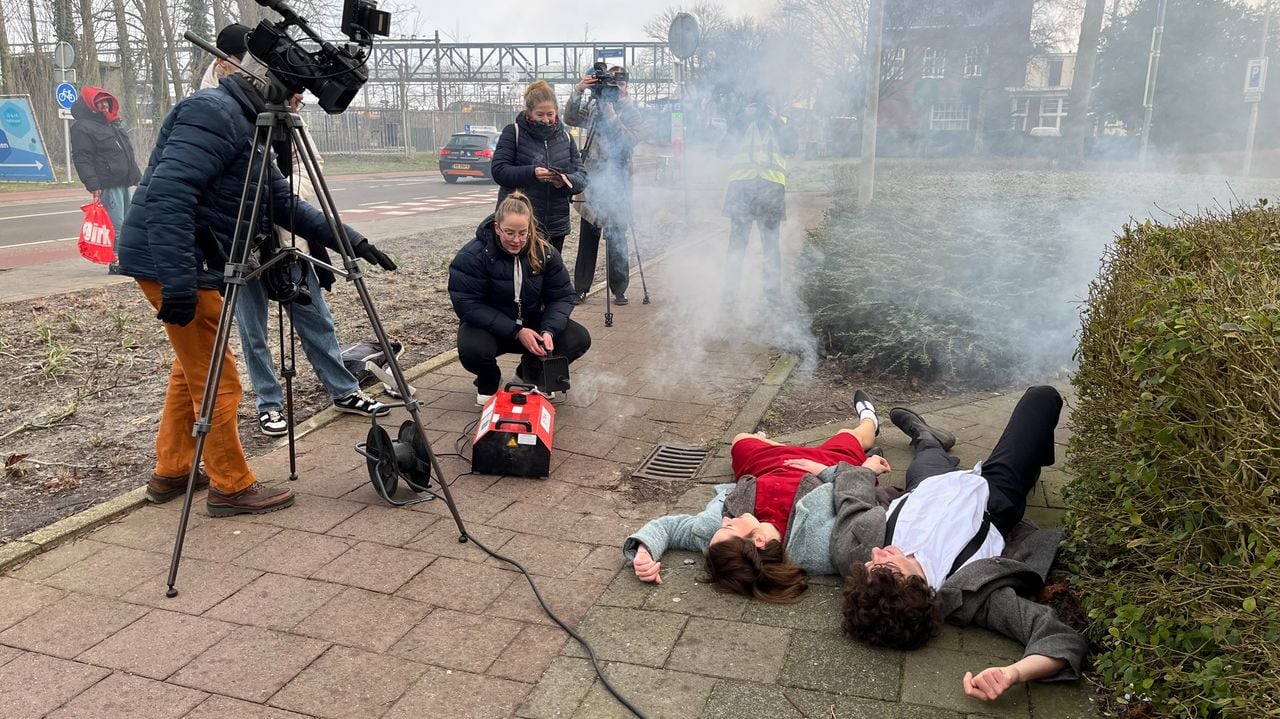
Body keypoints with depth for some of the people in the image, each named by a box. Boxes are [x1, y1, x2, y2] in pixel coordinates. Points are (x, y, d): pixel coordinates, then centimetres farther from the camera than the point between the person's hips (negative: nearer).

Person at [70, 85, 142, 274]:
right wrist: (93, 186, -19)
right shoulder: (82, 128, -7)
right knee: (115, 225, -9)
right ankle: (115, 262, -4)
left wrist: (137, 175, 23)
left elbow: (127, 151, 28)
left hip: (125, 182, 9)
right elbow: (82, 160, -12)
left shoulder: (115, 123, 20)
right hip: (108, 185, -9)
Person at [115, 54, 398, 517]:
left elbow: (285, 204, 17)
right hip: (170, 262, -10)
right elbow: (167, 195, -27)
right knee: (216, 377, -2)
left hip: (191, 263, 10)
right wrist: (177, 283, -30)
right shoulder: (215, 113, -17)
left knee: (192, 368, 20)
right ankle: (232, 486, 10)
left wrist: (351, 241, 12)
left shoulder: (248, 126, 14)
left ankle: (171, 473, 32)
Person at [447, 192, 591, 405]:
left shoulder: (544, 252, -10)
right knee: (472, 350, -37)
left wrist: (549, 331, -28)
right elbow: (467, 304, -24)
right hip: (488, 326, -3)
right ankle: (488, 383, 4)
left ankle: (531, 374, 13)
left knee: (579, 339, -17)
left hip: (532, 323, 3)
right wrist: (516, 332, -30)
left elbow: (562, 296, -7)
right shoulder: (472, 256, -21)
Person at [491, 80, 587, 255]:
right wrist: (531, 173, -24)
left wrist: (566, 181, -18)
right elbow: (499, 171, -9)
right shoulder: (513, 132, -2)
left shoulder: (565, 138, 10)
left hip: (556, 225, 4)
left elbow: (581, 176, 5)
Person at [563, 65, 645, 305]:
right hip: (592, 180, 3)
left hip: (617, 183, -3)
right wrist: (577, 91, -11)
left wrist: (612, 116, -19)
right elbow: (570, 119, 0)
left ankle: (619, 290, 9)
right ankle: (580, 288, 12)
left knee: (616, 241, -2)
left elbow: (630, 141, -12)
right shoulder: (594, 107, 10)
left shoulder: (633, 114, 2)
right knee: (587, 238, 5)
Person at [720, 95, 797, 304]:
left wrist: (777, 121, 0)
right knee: (737, 241, 1)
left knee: (771, 242, 2)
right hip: (741, 185, 0)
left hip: (771, 186, 0)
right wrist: (743, 118, -3)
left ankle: (773, 290, 4)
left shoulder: (780, 123, 20)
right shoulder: (743, 122, 18)